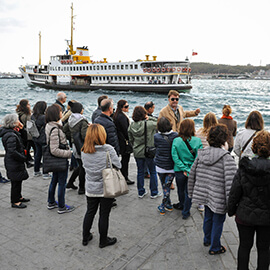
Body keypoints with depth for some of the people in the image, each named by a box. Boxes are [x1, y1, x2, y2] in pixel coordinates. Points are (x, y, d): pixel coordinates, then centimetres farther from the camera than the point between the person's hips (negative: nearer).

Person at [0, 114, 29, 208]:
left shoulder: (12, 133, 6)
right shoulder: (11, 136, -25)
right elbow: (12, 152, -30)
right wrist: (24, 158, -22)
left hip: (14, 162, 10)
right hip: (14, 164, -10)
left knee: (18, 181, 23)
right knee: (16, 182, 4)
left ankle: (18, 197, 39)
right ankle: (15, 202, 18)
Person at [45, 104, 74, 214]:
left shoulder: (49, 126, 4)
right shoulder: (55, 129, -26)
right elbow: (54, 150, -27)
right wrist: (69, 153, -22)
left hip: (55, 160, 10)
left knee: (54, 180, 22)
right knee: (62, 183, 4)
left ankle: (51, 203, 37)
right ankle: (61, 207, 18)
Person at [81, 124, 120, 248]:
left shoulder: (84, 151, -5)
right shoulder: (108, 149, -18)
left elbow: (85, 166, 6)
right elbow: (118, 166, -13)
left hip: (90, 189, 4)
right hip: (106, 189, -4)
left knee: (90, 212, 21)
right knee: (104, 215, 11)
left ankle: (85, 237, 36)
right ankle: (103, 240, 28)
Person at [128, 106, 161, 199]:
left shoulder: (131, 125, -4)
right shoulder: (149, 124, -19)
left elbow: (131, 139, 6)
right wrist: (149, 118, -5)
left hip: (137, 152, 4)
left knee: (140, 172, 16)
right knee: (153, 172, 12)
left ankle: (141, 192, 26)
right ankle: (154, 193, 22)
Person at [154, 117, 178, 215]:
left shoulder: (156, 137, -15)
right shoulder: (175, 136, -12)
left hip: (160, 166, 0)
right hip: (172, 166, 0)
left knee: (164, 186, 15)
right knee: (167, 186, 10)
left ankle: (168, 204, 25)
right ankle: (164, 205, 18)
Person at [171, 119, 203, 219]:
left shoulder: (176, 141, -13)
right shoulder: (197, 141, -14)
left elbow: (175, 157, -15)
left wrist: (184, 169, -13)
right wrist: (190, 170, -11)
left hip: (179, 171, 1)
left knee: (181, 190, 24)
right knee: (188, 192, 17)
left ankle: (182, 204, 49)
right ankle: (185, 212, 29)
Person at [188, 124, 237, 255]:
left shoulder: (201, 154, -3)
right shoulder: (226, 158, -21)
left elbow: (192, 175, 5)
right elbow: (230, 183, -23)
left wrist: (191, 193, 18)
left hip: (204, 194, 6)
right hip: (219, 198, -6)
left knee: (208, 217, 26)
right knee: (218, 221, 14)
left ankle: (207, 240, 48)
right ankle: (215, 248, 33)